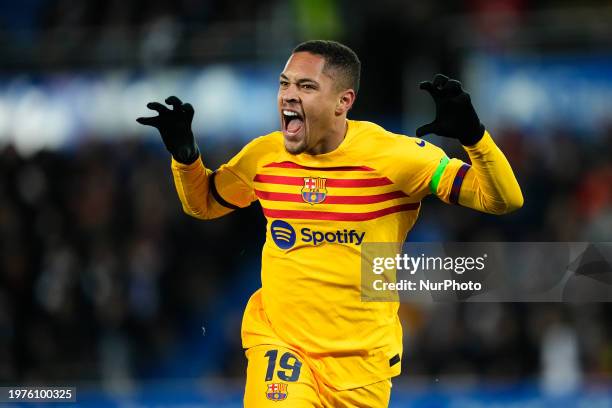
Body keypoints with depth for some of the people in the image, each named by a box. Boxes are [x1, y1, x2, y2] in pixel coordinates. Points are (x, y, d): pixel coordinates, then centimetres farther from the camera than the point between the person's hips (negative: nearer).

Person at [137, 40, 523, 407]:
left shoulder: (393, 154, -13)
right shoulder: (263, 155, -3)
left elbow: (504, 199, -14)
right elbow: (202, 203, 17)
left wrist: (472, 135, -30)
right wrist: (184, 152, -2)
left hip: (364, 354, -1)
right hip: (277, 338, 1)